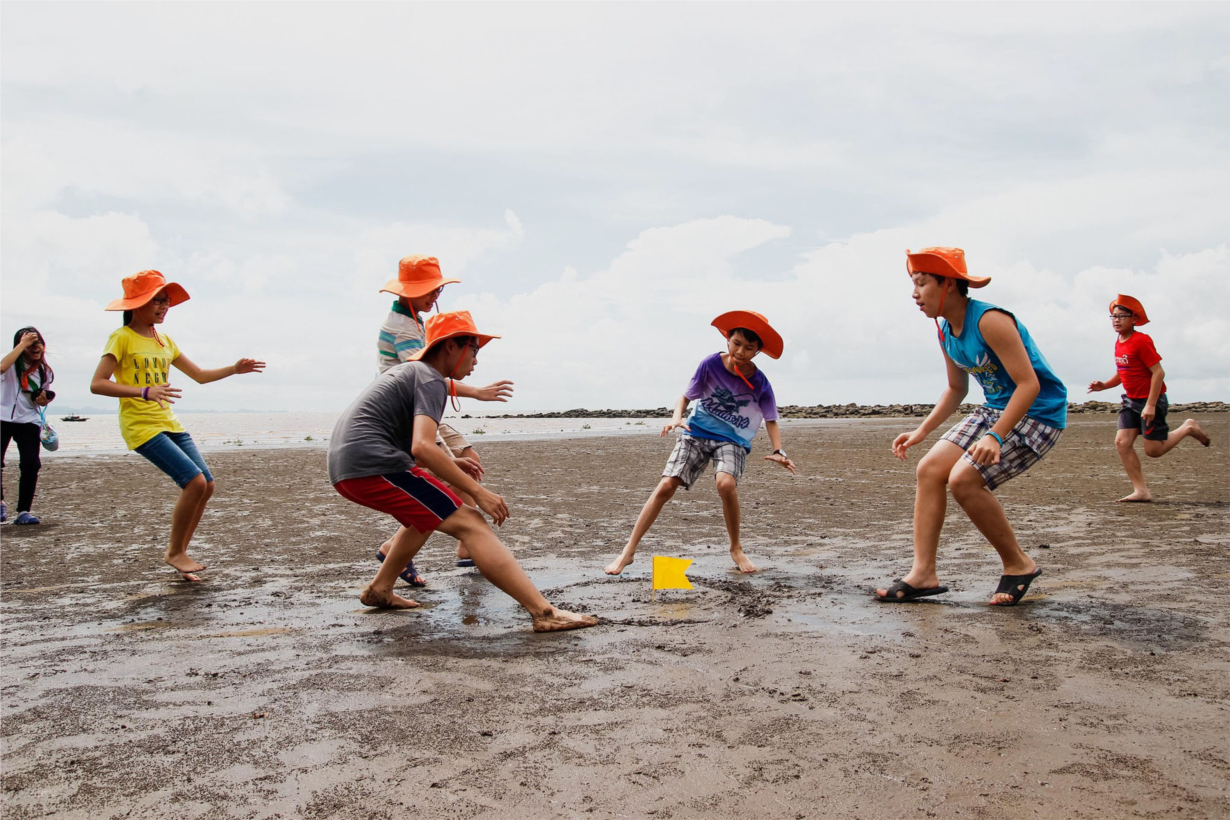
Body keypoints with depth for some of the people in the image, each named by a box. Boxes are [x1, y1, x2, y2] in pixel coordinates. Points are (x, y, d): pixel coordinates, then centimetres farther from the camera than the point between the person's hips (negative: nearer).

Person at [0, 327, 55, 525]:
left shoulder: (45, 372, 8)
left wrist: (44, 400, -3)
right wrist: (22, 344, -25)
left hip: (28, 421, 2)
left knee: (31, 465, -11)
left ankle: (24, 511, 0)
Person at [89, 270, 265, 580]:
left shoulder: (164, 340, 16)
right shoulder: (123, 338, -6)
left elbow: (199, 375, 21)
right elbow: (97, 384, -16)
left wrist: (235, 369, 7)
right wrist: (144, 391, -29)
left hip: (170, 423, 8)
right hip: (141, 426, -8)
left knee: (207, 485, 1)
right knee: (195, 481, -19)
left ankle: (179, 552, 17)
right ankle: (174, 552, 0)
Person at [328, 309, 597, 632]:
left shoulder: (408, 371, 26)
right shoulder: (431, 380, -4)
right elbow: (422, 447, -20)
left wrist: (448, 463, 25)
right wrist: (477, 491, -18)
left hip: (345, 470, 10)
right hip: (373, 468, -10)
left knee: (430, 511, 30)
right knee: (470, 523, -15)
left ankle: (379, 590, 29)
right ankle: (545, 613, -24)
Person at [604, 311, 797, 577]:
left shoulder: (759, 382, -9)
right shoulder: (711, 364, -10)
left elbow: (770, 420, -3)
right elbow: (685, 397, 0)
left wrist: (778, 451, -20)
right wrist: (677, 416, -21)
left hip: (733, 440, -1)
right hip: (697, 433, 1)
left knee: (726, 483, -31)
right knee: (666, 486, -14)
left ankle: (736, 549, -6)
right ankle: (629, 551, -6)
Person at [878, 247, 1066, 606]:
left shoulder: (990, 320, -22)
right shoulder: (946, 331, 6)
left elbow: (1029, 384, -26)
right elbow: (956, 389, 19)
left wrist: (995, 436, -34)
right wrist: (922, 431, 10)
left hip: (1038, 414, -9)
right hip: (994, 410, 9)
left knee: (963, 478, -23)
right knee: (929, 469, -4)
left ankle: (1018, 565, -2)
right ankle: (923, 573, -2)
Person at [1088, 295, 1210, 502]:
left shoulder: (1141, 341, -17)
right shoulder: (1119, 343, 9)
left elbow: (1158, 372, -20)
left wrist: (1150, 405, -24)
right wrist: (1104, 385, 0)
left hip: (1151, 400, -8)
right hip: (1131, 400, 8)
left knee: (1153, 450, -3)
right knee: (1122, 442, -7)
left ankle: (1188, 428, 22)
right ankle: (1141, 490, -4)